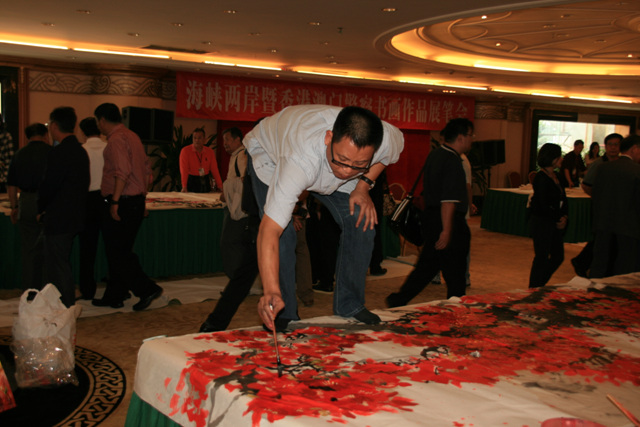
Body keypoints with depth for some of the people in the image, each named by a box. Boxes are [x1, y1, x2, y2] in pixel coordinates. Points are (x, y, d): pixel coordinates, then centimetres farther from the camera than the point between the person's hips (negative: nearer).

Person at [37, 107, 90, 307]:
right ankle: (69, 304, 27)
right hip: (74, 215, 9)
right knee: (62, 263, 19)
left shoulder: (59, 153, -18)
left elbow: (48, 186, -18)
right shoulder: (80, 151, 10)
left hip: (58, 219, -9)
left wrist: (40, 209, 0)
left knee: (57, 267, -1)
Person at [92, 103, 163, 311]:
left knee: (118, 253, -3)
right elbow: (147, 170, 16)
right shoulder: (132, 136, 16)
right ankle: (114, 296, 23)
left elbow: (122, 172, -25)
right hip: (136, 201, 10)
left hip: (120, 203, -10)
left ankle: (147, 289, -5)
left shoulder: (116, 140, -13)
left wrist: (115, 201, -24)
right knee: (121, 251, 15)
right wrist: (142, 197, 19)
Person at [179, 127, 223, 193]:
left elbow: (214, 170, 1)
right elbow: (184, 170, -15)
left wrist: (220, 186, -7)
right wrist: (184, 187, -27)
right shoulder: (185, 151, -7)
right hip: (191, 180, -3)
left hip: (205, 182, 3)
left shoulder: (210, 152, 3)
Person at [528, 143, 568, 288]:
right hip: (542, 222, -9)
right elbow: (544, 205, -18)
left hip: (555, 223, 9)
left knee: (558, 256, 12)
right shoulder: (541, 178, -15)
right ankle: (534, 289, 11)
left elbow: (563, 199, 14)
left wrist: (564, 217, -2)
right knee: (542, 257, -2)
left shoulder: (556, 176, 12)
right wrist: (558, 220, -8)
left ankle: (539, 285, 27)